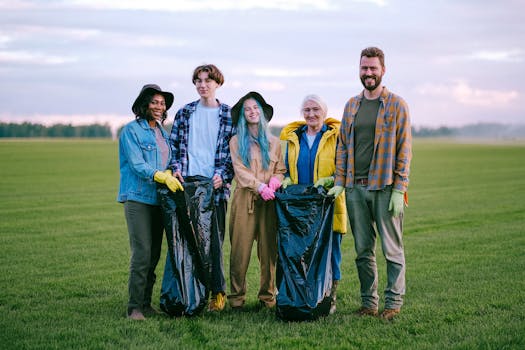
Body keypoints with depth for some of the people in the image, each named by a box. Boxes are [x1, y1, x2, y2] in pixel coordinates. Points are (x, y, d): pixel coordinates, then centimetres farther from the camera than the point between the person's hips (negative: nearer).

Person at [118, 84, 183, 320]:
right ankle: (134, 307, -8)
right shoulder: (131, 130, -5)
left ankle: (146, 303, 15)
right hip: (138, 198, -7)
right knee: (142, 253, -13)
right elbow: (137, 164, -13)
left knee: (154, 254, 7)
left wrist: (171, 176, 2)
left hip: (158, 199, 7)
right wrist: (162, 176, -25)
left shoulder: (162, 132, 17)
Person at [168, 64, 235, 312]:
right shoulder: (184, 113, 13)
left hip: (215, 187, -2)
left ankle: (218, 292, 8)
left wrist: (223, 175, -9)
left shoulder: (229, 115, 6)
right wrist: (176, 169, -3)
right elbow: (174, 146, 14)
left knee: (214, 240, -1)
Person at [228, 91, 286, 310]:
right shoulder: (237, 141, 9)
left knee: (268, 250, 0)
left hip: (268, 201, 2)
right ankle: (237, 298, 2)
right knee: (240, 251, -4)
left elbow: (281, 169, 13)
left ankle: (267, 297, 7)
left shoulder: (274, 142, 15)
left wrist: (274, 182, -9)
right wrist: (260, 187, -14)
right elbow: (239, 170, -2)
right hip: (244, 200, -2)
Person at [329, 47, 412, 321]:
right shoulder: (352, 105, 14)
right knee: (363, 250, 8)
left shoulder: (396, 105, 0)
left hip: (385, 187, -4)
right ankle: (368, 302, 16)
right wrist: (339, 182, 4)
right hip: (355, 187, 4)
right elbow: (343, 146, 15)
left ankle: (393, 302, 6)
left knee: (392, 248, -2)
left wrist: (399, 190, -10)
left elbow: (404, 149, -4)